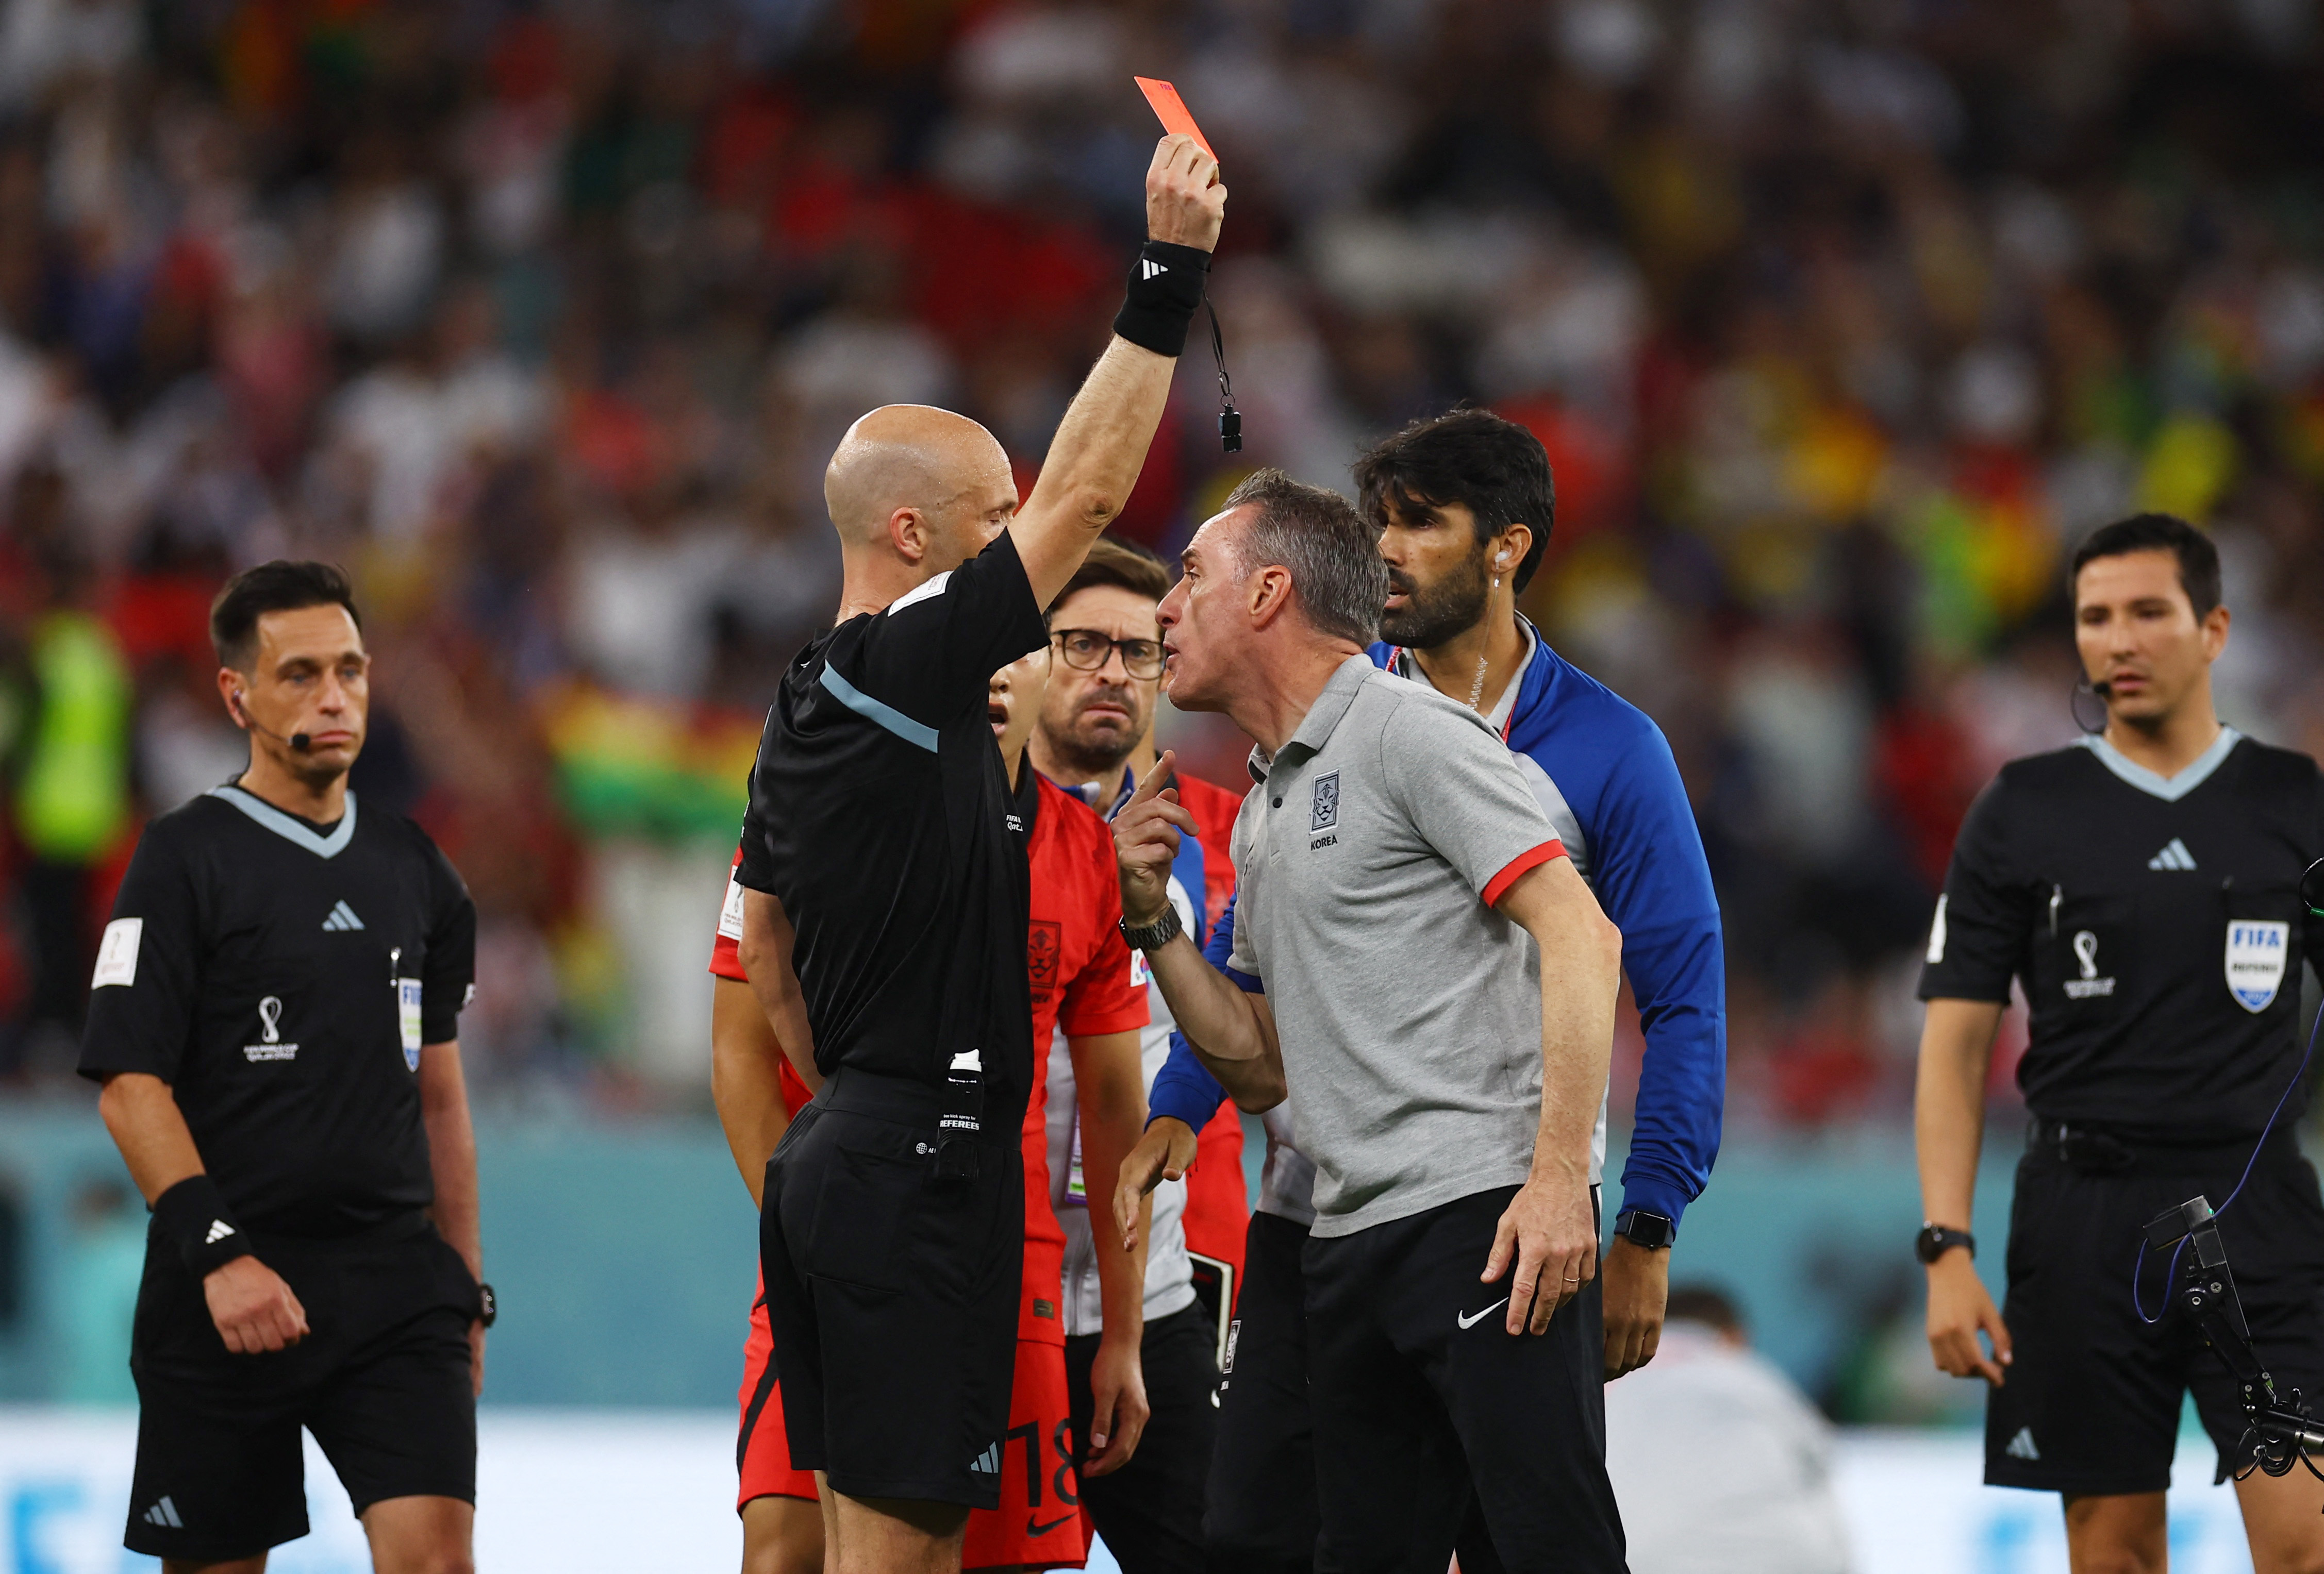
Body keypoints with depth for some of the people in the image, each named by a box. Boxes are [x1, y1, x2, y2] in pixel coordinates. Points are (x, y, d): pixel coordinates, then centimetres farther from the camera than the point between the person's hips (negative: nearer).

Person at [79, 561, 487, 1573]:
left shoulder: (411, 869, 14)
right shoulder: (185, 860, -3)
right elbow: (129, 1085, -9)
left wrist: (464, 1287, 18)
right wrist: (219, 1256, -18)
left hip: (397, 1281, 4)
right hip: (229, 1292, -4)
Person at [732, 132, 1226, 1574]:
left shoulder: (808, 710, 15)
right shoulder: (909, 669, -13)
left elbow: (765, 953, 23)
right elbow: (1090, 490, -15)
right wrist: (1169, 277, -13)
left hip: (842, 1146, 10)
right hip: (922, 1164, -10)